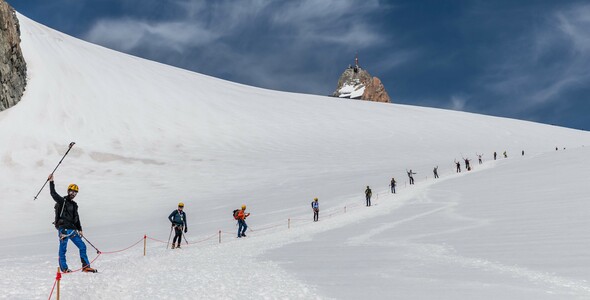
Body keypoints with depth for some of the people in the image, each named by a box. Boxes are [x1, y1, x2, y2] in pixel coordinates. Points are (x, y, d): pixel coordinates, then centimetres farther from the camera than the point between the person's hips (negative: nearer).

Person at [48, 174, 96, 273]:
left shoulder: (74, 205, 20)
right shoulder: (62, 201, 1)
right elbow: (53, 193, -14)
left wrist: (79, 230, 22)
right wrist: (51, 182, -23)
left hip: (72, 230, 7)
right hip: (63, 229, -7)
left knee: (82, 246, 4)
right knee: (63, 248, -6)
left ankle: (86, 266, 8)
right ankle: (64, 268, 0)